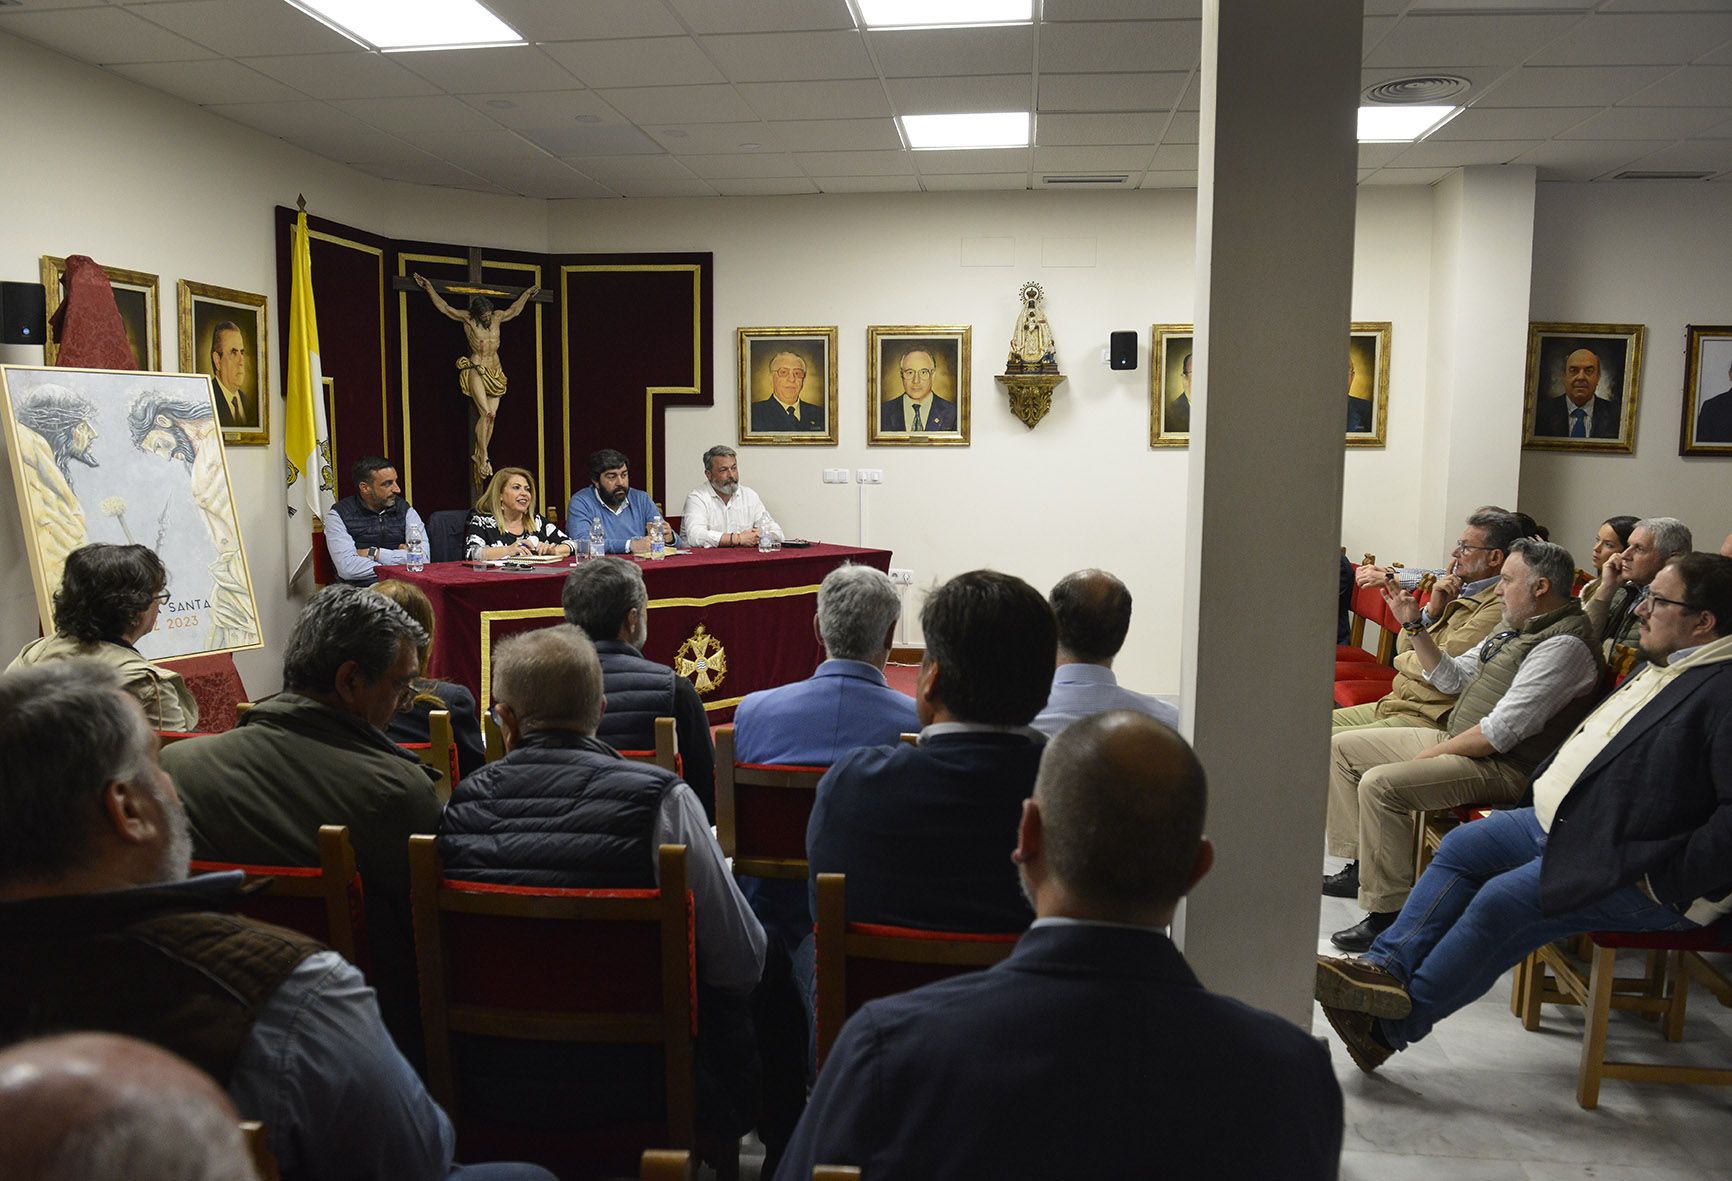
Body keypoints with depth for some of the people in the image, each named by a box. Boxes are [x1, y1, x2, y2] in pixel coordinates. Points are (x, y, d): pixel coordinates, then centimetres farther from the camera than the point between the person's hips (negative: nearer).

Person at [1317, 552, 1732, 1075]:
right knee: (1463, 846, 4)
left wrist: (1667, 879, -25)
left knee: (1503, 901, -19)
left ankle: (1392, 1025, -7)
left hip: (1635, 871, -10)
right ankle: (1387, 967, -1)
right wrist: (1551, 788, 13)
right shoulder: (1664, 664, 12)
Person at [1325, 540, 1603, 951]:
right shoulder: (1517, 628, 13)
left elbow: (1500, 732, -24)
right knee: (1343, 747, 7)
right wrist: (1414, 626, 11)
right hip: (1458, 739, 11)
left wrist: (1429, 755, -16)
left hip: (1504, 769, -11)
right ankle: (1362, 864, 10)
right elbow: (1453, 678, 21)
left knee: (1380, 784, -29)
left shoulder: (1564, 646, -19)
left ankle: (1388, 914, -19)